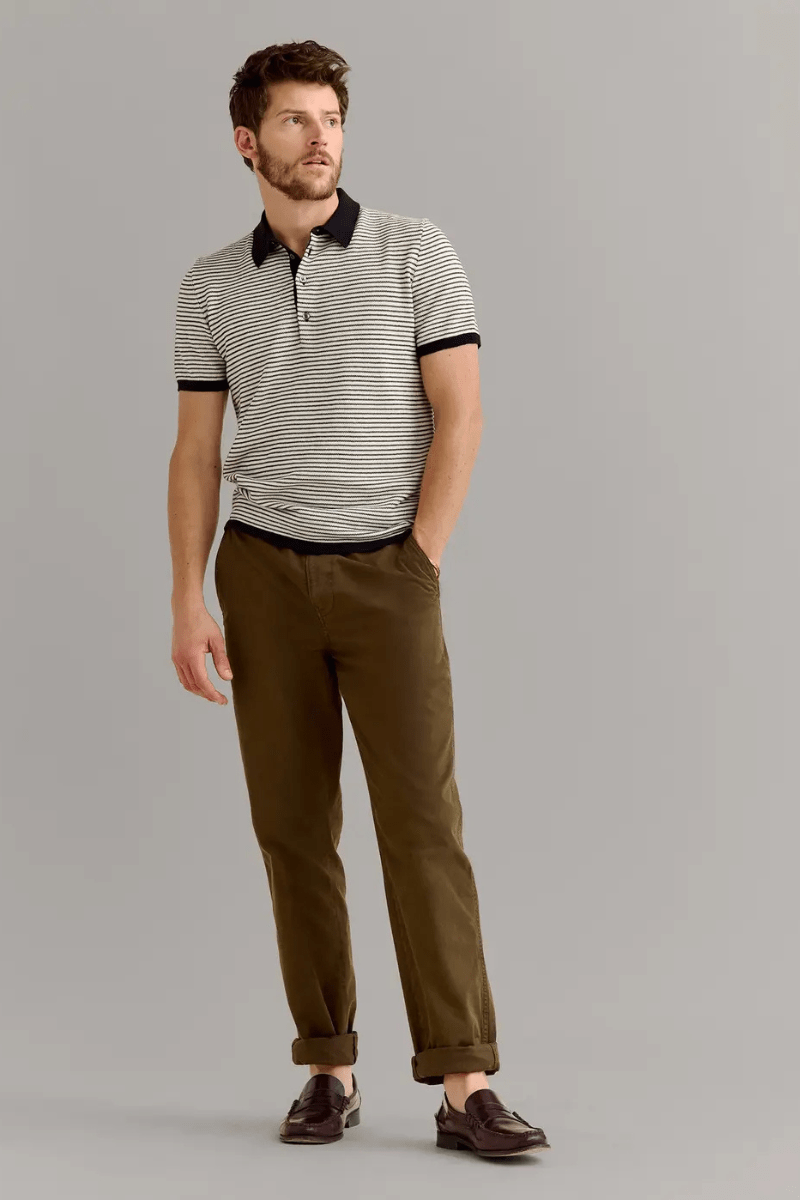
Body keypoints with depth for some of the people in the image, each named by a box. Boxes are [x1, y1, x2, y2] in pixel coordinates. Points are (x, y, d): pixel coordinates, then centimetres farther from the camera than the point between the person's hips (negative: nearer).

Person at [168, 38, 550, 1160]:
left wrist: (416, 572, -10)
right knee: (295, 825, 2)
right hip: (264, 573, 3)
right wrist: (188, 603, -4)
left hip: (389, 573, -2)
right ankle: (330, 1070, 11)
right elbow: (196, 452, 6)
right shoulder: (211, 286, 7)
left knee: (423, 822, -10)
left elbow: (460, 415, -6)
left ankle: (466, 1087, -10)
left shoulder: (417, 250, -2)